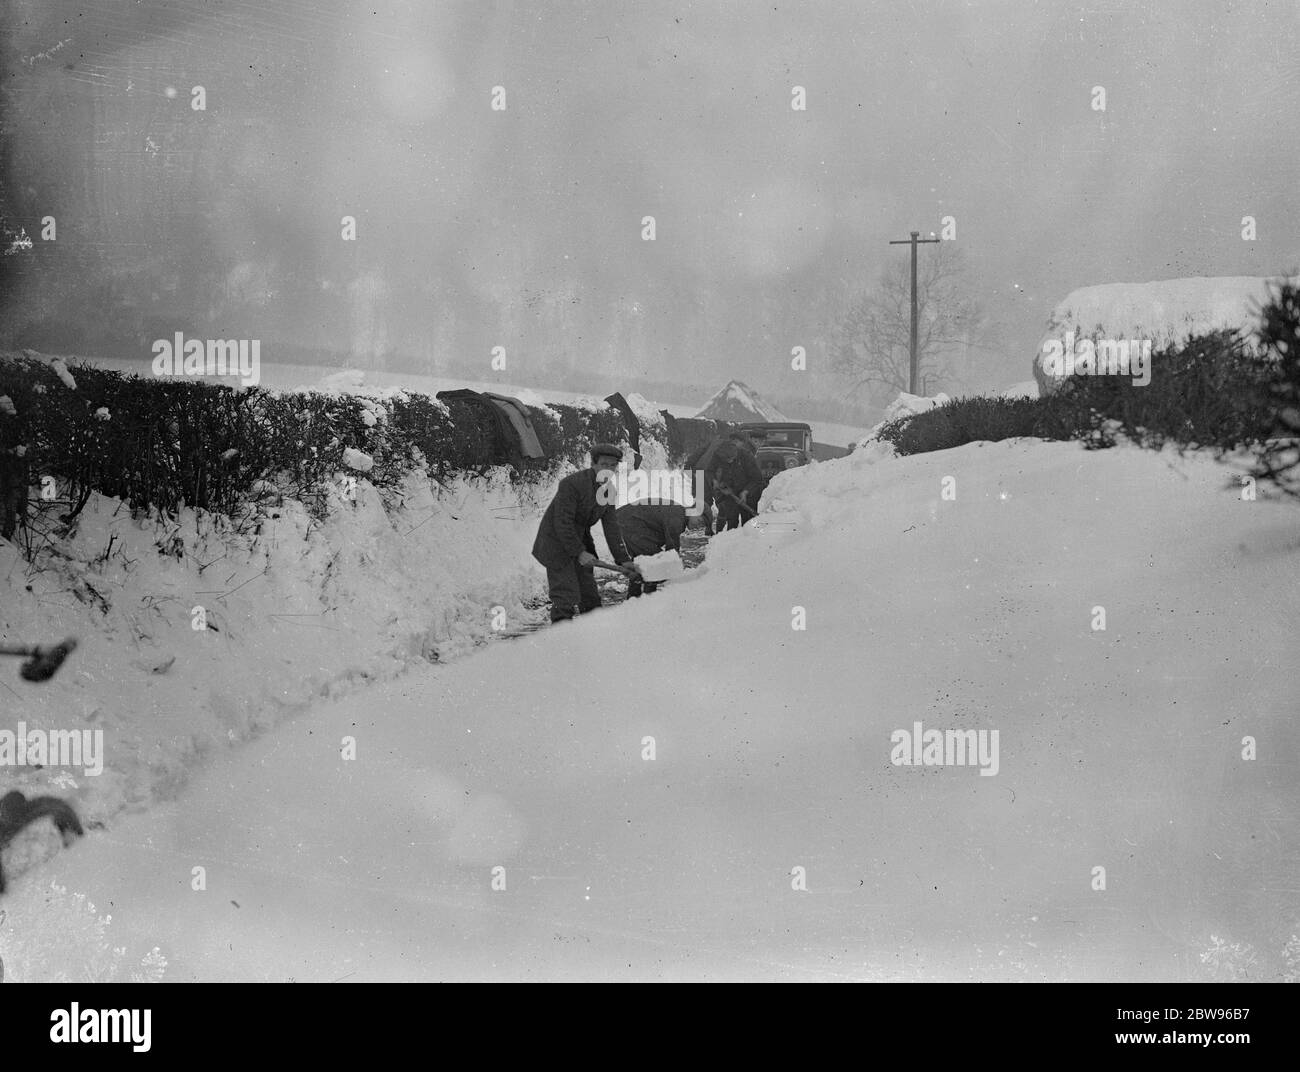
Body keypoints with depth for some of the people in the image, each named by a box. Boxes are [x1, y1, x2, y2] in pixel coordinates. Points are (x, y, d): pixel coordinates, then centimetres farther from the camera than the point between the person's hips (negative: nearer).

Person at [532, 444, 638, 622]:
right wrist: (579, 552, -25)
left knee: (590, 597, 12)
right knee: (566, 597, -14)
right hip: (556, 542, -8)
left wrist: (623, 559, -3)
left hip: (580, 541, 8)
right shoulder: (572, 484, -24)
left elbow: (611, 527, 3)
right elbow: (562, 523, -25)